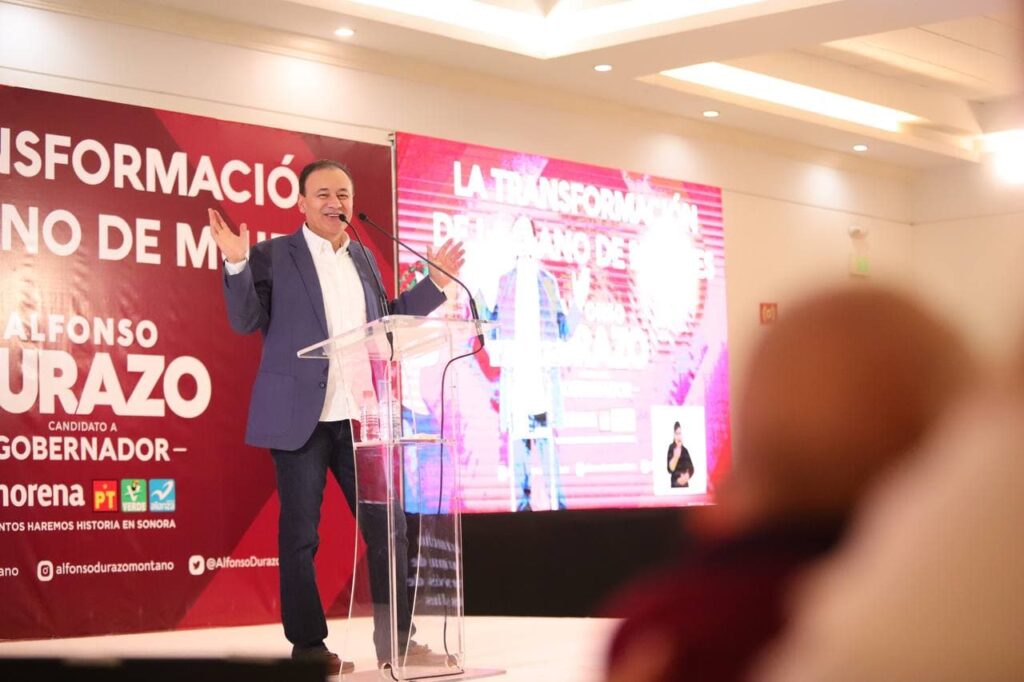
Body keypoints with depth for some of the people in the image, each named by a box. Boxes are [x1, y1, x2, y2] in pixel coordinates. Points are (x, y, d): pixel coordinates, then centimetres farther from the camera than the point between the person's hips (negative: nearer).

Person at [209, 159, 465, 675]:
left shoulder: (363, 259, 16)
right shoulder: (273, 255, 1)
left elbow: (383, 324, 21)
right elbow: (247, 322, -5)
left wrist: (435, 283, 17)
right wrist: (237, 264, -19)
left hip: (361, 416, 5)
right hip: (300, 416, -5)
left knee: (387, 525, 4)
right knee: (300, 534, 2)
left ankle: (396, 638, 12)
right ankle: (307, 645, 11)